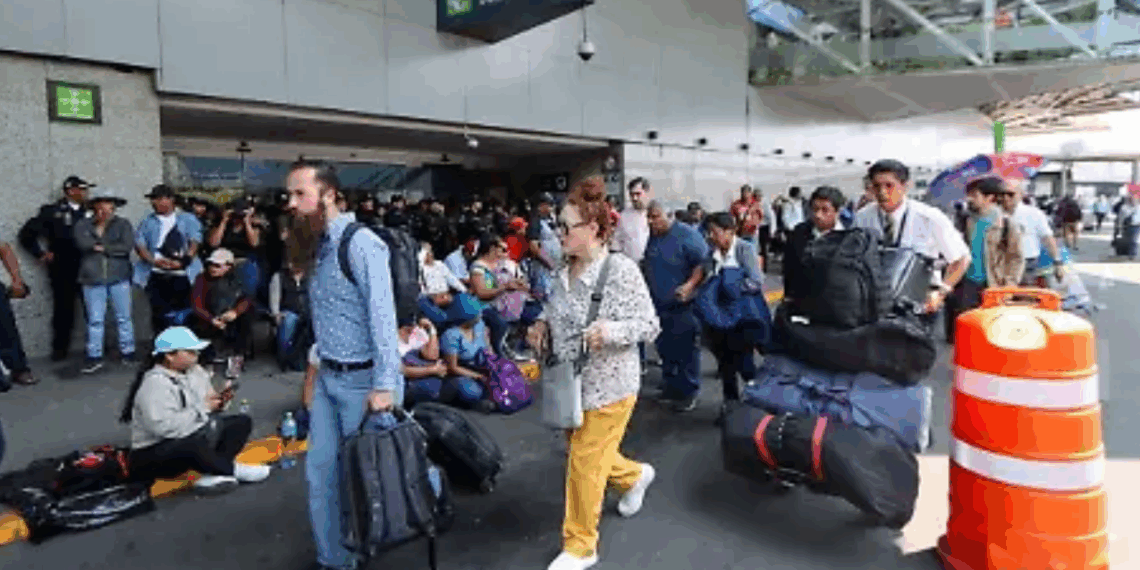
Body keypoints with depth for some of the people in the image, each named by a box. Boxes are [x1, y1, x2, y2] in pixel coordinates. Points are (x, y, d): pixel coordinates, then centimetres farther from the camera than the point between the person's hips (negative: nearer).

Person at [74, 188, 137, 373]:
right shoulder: (83, 225, 8)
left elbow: (127, 246, -9)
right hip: (93, 279, 1)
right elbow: (82, 243, -10)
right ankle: (94, 357, 13)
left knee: (124, 317, 6)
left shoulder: (123, 224, 5)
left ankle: (127, 351, 17)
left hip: (119, 277, -1)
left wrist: (102, 248, -7)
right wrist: (113, 245, -7)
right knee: (95, 320, 5)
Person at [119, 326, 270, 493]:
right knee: (194, 446, -40)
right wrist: (203, 407, -22)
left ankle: (212, 475, -20)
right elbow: (164, 427, -32)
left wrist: (219, 400, -8)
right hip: (156, 454, -9)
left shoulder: (195, 371, 5)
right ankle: (232, 469, -11)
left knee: (242, 422, -2)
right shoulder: (155, 384, -20)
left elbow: (208, 404, 15)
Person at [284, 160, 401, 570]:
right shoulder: (315, 245, 7)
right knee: (320, 470, 14)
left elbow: (382, 316, -22)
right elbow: (324, 315, 11)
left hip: (362, 380, -8)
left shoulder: (360, 244, -18)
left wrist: (384, 385, -24)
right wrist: (322, 364, 10)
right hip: (327, 377, 8)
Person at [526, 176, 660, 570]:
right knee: (586, 455, 22)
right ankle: (635, 476, 51)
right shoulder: (565, 271, 2)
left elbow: (650, 326, -16)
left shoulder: (621, 270, -18)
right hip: (570, 382, 7)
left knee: (585, 464, 2)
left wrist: (611, 331, -33)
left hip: (607, 385, -7)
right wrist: (542, 326, -3)